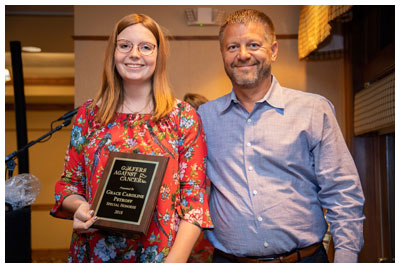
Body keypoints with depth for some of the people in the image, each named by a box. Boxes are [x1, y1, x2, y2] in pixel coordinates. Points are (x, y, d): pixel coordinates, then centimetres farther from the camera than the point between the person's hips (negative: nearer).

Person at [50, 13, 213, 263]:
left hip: (160, 252, -2)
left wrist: (176, 259, -17)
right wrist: (79, 207, -12)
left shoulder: (184, 117, -3)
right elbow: (69, 183, 9)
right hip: (94, 250, 2)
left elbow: (194, 195, -6)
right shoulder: (88, 114, 4)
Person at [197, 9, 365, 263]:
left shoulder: (314, 110, -3)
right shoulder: (204, 117, 3)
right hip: (228, 259, 1)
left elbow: (343, 195, -3)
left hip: (305, 257, -1)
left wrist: (345, 258, -11)